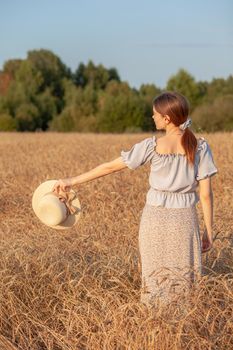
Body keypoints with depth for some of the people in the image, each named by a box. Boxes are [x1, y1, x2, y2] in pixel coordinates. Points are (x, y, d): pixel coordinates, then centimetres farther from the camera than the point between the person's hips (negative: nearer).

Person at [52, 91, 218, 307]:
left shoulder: (152, 146, -9)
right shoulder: (200, 147, -5)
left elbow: (111, 166, -4)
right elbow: (206, 194, -5)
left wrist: (72, 181, 4)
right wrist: (209, 231, 4)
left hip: (155, 218, -1)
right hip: (185, 220, 1)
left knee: (155, 281, 11)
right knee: (185, 283, 10)